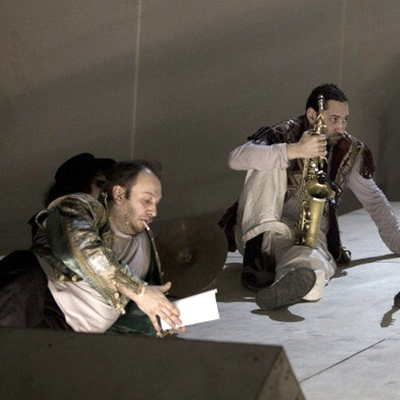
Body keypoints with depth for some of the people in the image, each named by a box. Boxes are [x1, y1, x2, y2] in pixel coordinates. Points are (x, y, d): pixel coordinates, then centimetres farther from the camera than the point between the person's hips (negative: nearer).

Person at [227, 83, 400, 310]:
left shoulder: (349, 153, 8)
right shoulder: (283, 135, -5)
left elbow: (375, 202, 18)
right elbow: (237, 159, -24)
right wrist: (294, 150, -34)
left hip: (309, 238, 1)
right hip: (262, 230, -1)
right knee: (268, 163, -26)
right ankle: (254, 258, -35)